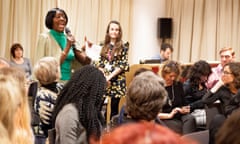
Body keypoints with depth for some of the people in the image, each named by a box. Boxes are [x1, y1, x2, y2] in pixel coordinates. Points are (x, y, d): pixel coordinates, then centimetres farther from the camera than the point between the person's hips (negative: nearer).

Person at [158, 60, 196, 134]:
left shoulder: (179, 85, 15)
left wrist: (184, 109, 0)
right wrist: (169, 115, -17)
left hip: (179, 117, 5)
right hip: (165, 120, -5)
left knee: (190, 118, -31)